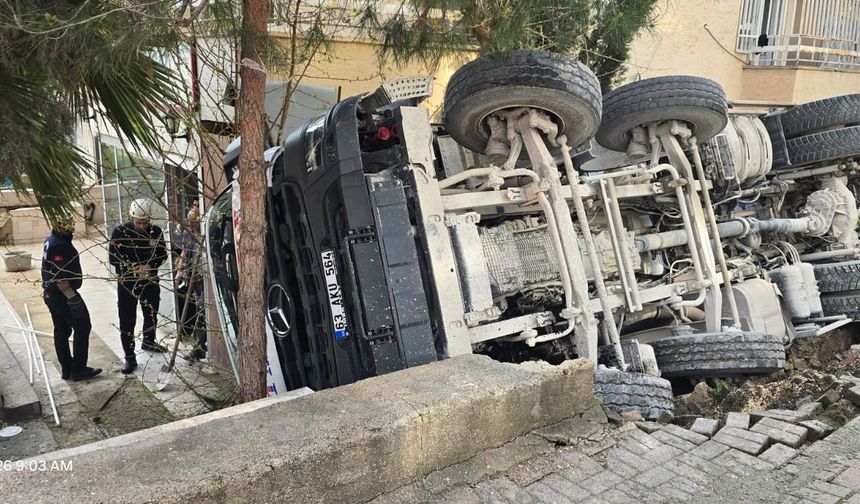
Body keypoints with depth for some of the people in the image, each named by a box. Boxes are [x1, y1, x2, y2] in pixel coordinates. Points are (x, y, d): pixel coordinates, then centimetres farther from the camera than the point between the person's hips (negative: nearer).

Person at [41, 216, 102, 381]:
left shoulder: (51, 241, 11)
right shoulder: (59, 245, -22)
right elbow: (59, 276, -26)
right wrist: (71, 297, -24)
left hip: (51, 294, 10)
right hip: (63, 294, -10)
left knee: (61, 331, 14)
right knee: (82, 327, 0)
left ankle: (67, 369, 21)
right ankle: (78, 369, 5)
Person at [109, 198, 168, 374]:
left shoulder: (156, 231, -7)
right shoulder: (120, 232, -14)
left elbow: (162, 254, 1)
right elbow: (114, 258, -12)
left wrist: (149, 266, -18)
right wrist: (135, 268, -24)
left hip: (150, 280, 3)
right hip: (127, 282, -3)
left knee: (151, 314, 21)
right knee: (127, 321, -2)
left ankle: (149, 341, 47)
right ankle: (130, 358, 6)